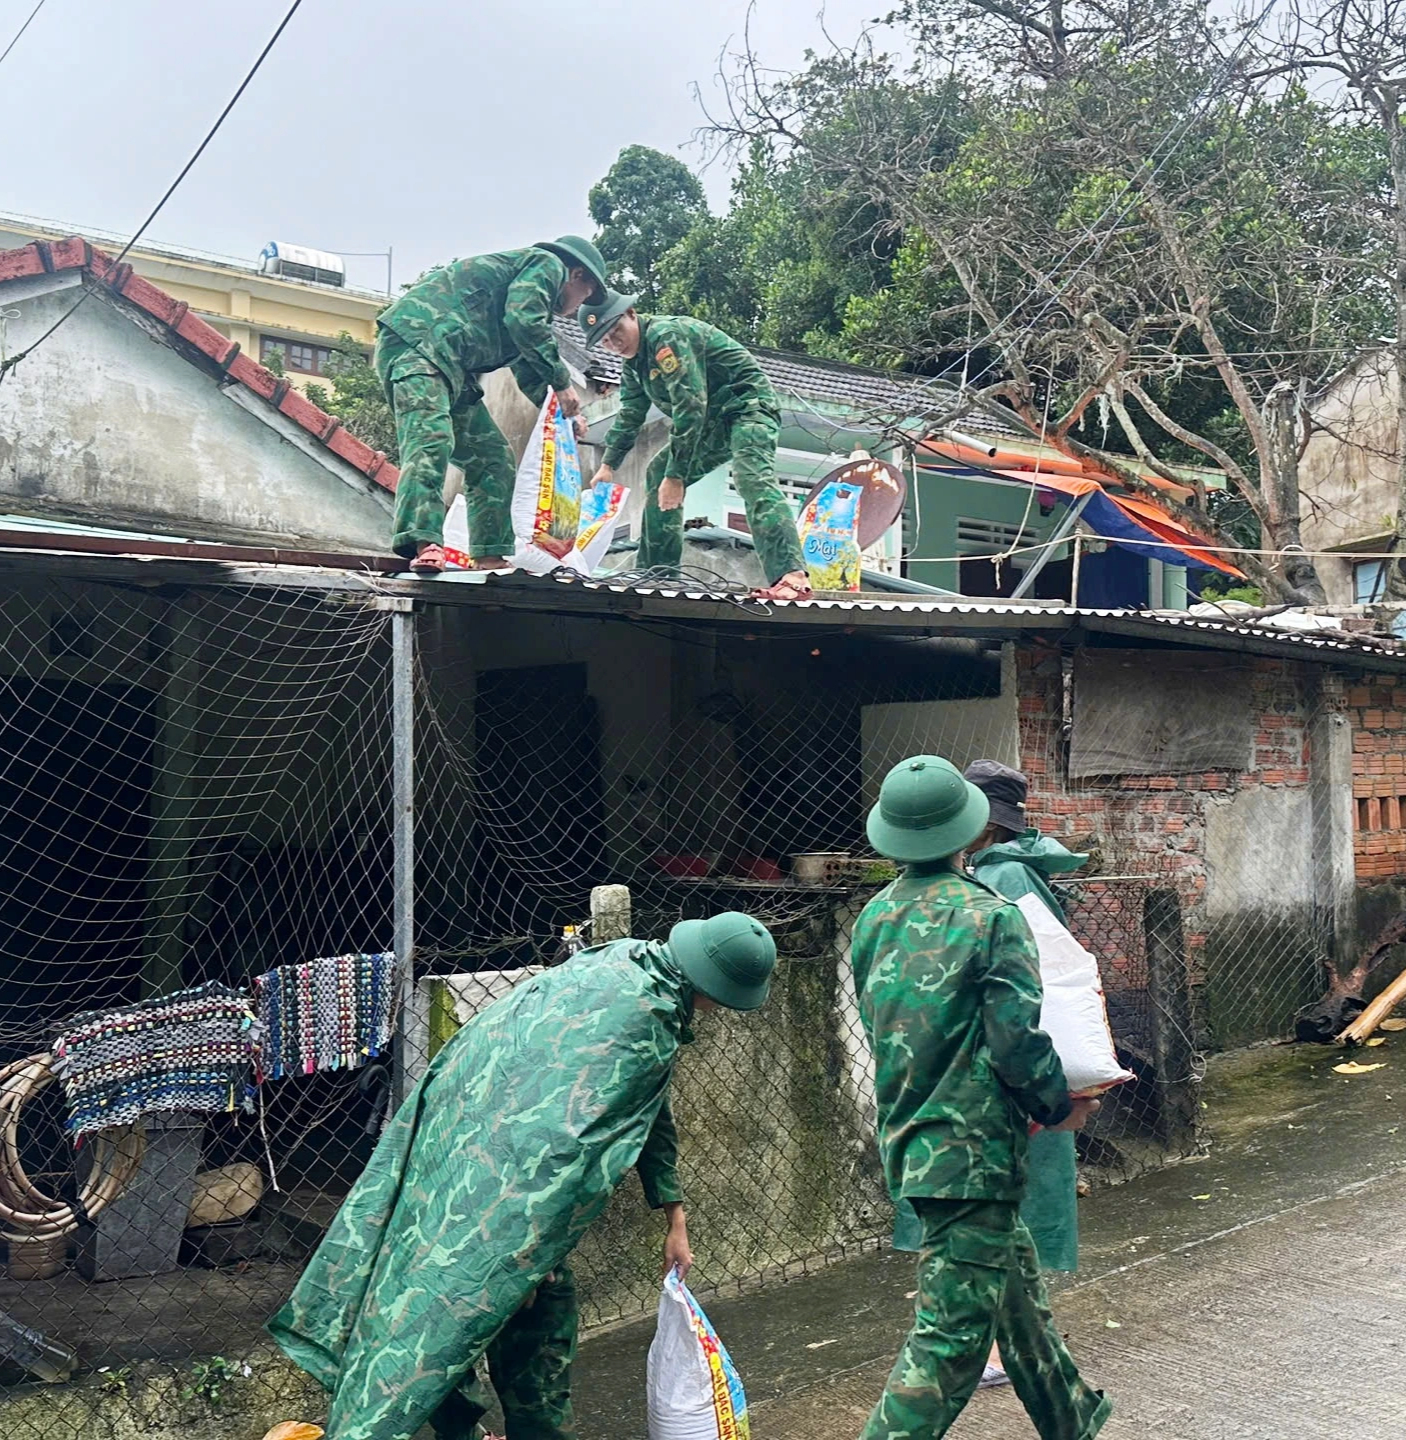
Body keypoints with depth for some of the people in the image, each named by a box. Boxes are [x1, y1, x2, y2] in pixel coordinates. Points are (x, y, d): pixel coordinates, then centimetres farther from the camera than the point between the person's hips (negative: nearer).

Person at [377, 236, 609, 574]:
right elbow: (522, 319, -15)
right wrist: (562, 380, -9)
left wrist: (566, 418, 36)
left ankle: (489, 558, 10)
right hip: (417, 340, -10)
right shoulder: (548, 265, 4)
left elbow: (529, 371, 41)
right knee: (431, 438, -29)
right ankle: (423, 543, -44)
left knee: (492, 457, 12)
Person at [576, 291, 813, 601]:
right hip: (712, 422, 11)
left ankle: (792, 576, -49)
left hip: (747, 405, -11)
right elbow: (630, 415, 23)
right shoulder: (634, 360, 9)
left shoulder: (667, 335, -22)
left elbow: (690, 407, -28)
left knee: (752, 477, -33)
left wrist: (676, 475, -28)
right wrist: (608, 465, 14)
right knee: (658, 474, 11)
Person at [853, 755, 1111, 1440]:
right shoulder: (991, 917, -16)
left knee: (1016, 1290, 25)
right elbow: (1019, 1041, -19)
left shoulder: (873, 918, 3)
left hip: (908, 1144, 8)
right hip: (973, 1151, -8)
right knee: (952, 1334, -1)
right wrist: (1059, 1106, 0)